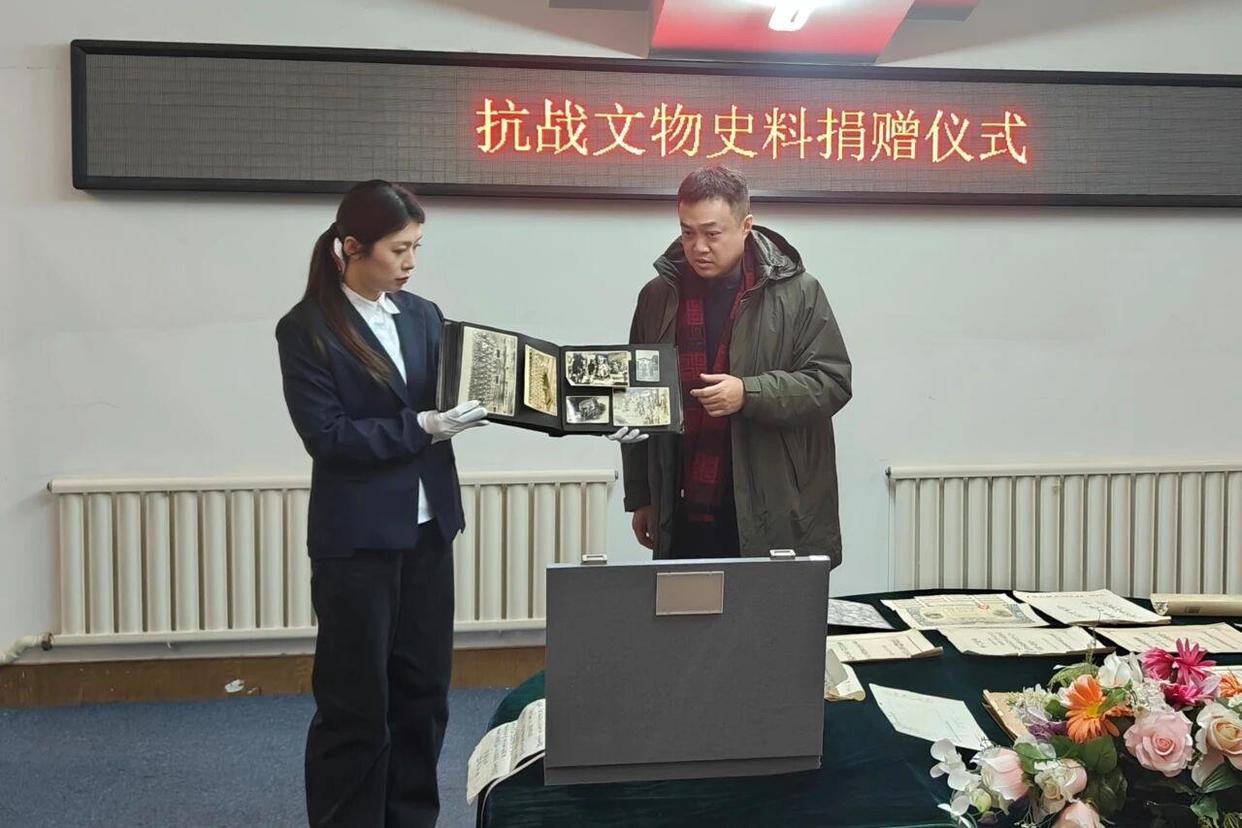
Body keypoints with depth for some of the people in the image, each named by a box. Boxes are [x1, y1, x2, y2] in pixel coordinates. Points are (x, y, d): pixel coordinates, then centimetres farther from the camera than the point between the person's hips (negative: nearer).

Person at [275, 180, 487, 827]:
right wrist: (421, 428, -19)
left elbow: (441, 403, 9)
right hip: (356, 537, -5)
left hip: (428, 527, 6)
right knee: (354, 699, 5)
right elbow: (327, 435, -15)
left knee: (424, 688, 14)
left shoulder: (423, 314, 8)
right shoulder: (306, 328, -8)